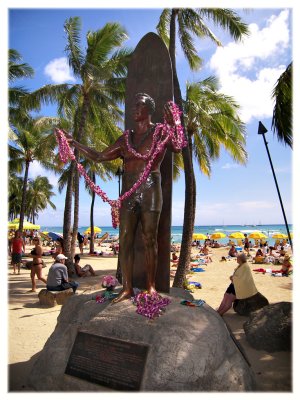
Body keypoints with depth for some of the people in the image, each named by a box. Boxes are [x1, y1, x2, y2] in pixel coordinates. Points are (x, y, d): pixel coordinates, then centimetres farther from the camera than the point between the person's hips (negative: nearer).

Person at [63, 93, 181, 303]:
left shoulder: (159, 132, 6)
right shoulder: (125, 138, 18)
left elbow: (177, 147, -11)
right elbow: (99, 156, 20)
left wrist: (173, 125, -25)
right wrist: (74, 142, 19)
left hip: (150, 191, -4)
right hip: (128, 193, 5)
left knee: (150, 239, -1)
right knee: (125, 240, 1)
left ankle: (151, 286, 12)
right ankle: (127, 288, 11)